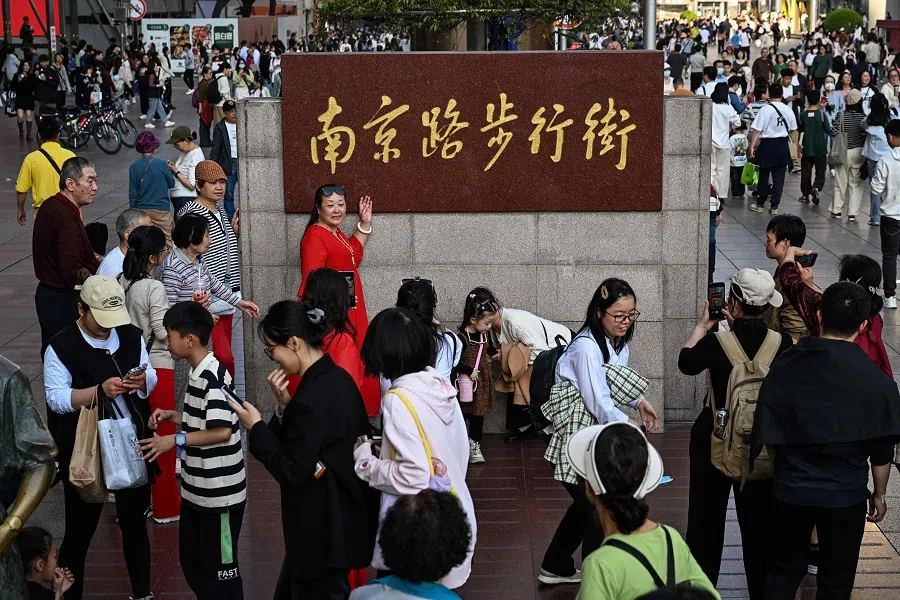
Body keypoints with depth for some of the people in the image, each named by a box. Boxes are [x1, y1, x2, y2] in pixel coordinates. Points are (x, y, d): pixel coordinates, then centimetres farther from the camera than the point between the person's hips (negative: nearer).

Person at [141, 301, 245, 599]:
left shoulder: (213, 377, -21)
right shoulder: (197, 374, 9)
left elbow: (222, 431, -27)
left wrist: (176, 440, -22)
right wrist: (171, 416, 8)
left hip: (220, 495, -10)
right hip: (195, 491, 10)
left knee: (219, 568, 3)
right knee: (191, 561, 20)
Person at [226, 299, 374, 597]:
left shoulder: (311, 400, -26)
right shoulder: (339, 378, 3)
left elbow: (290, 473, -20)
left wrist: (256, 427, -12)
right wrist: (285, 406, -3)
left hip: (320, 530, -9)